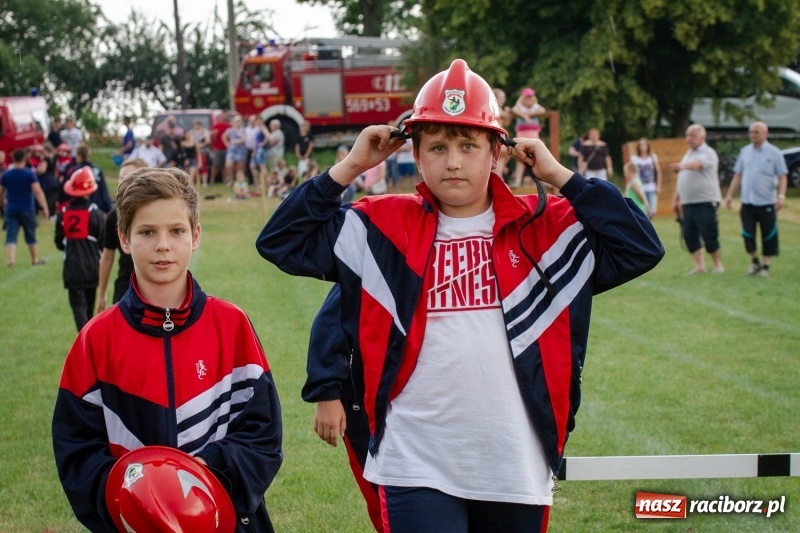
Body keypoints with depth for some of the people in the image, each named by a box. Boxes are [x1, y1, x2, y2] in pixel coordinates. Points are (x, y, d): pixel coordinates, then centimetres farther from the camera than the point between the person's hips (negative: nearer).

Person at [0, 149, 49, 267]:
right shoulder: (30, 174, -9)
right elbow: (38, 192, -17)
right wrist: (44, 208, -17)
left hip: (11, 210, 2)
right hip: (27, 209, -2)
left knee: (11, 236, -3)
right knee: (30, 236, 13)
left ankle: (11, 260, -19)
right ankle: (35, 259, 27)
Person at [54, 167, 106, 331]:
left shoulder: (63, 214, -5)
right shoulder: (96, 213, -11)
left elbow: (59, 243, 2)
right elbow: (104, 243, -7)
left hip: (72, 268, 0)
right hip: (92, 267, 0)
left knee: (78, 305, -2)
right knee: (89, 306, 17)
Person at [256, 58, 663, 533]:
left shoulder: (544, 227, 2)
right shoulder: (385, 228, 3)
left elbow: (642, 249, -6)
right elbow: (281, 242, 2)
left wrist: (560, 176, -5)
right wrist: (348, 169, -2)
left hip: (516, 470, 2)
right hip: (416, 468, -1)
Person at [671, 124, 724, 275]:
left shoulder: (708, 153, -7)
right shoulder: (688, 154, 19)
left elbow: (698, 164, -30)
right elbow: (681, 179, 23)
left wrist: (682, 166, -49)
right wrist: (676, 198, 18)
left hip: (705, 202, -8)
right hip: (687, 203, 8)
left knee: (708, 235, -7)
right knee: (689, 235, 4)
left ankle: (718, 264, 6)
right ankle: (699, 266, 10)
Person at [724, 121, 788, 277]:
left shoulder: (774, 153, -2)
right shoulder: (745, 151, 9)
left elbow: (782, 176, -4)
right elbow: (738, 175, 14)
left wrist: (781, 196, -16)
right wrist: (730, 195, 8)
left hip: (767, 202, -3)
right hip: (747, 202, 3)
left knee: (768, 236, 2)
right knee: (747, 234, 1)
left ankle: (765, 266, 14)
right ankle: (754, 262, 20)